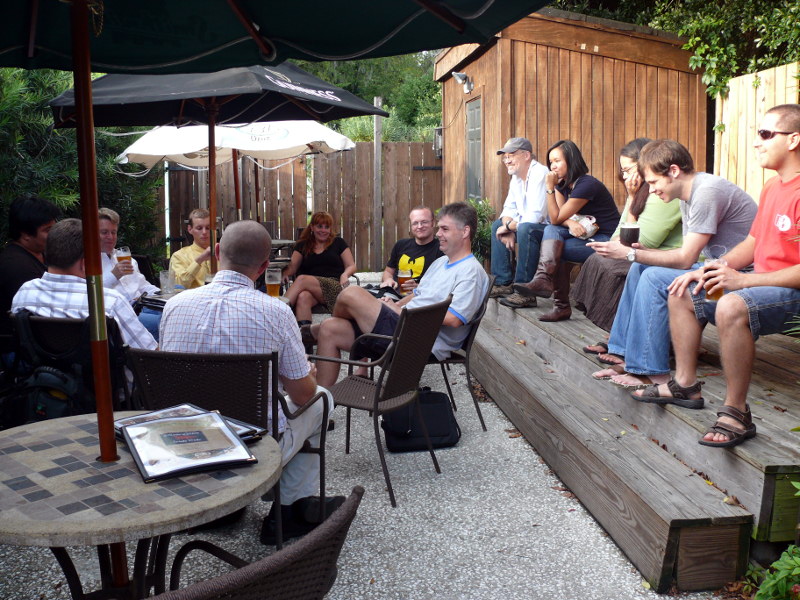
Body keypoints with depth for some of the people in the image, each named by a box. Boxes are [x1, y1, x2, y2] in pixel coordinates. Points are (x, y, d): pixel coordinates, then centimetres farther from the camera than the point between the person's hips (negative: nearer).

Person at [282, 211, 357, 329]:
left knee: (302, 279, -29)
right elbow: (292, 266, 12)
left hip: (335, 287, -2)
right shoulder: (303, 245, 22)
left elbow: (351, 266, 12)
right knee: (303, 297, -36)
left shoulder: (338, 243, 17)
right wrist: (285, 273, -13)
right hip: (311, 289, 2)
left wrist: (344, 275, -12)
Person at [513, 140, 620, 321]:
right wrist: (571, 222, -23)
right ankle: (544, 279, -33)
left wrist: (550, 188, -19)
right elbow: (556, 220, -1)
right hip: (585, 234, 8)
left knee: (554, 249, -24)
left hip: (606, 240, -8)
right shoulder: (562, 184, 9)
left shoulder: (586, 185, -19)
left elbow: (556, 218, -18)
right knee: (551, 231, -19)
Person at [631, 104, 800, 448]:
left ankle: (736, 414, -27)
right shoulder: (772, 187, 13)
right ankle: (685, 385, 13)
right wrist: (713, 270, 2)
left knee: (731, 306, -38)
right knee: (682, 292, 12)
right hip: (761, 285, 11)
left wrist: (743, 280, -26)